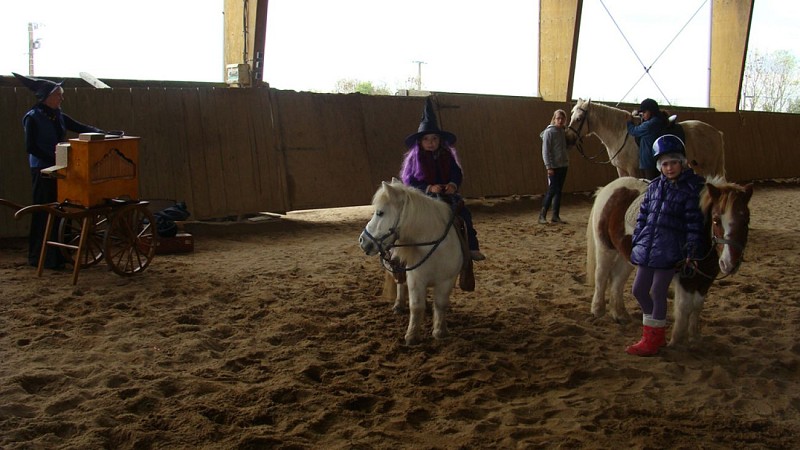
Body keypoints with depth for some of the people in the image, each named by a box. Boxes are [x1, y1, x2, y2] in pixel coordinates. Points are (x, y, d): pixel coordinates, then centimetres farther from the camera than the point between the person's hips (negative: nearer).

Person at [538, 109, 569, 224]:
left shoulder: (564, 132, 9)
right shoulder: (549, 132, -10)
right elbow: (545, 151, -13)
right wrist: (548, 167, -18)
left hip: (563, 165, 6)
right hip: (554, 167, -6)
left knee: (558, 191, 9)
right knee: (551, 191, -7)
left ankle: (555, 216, 14)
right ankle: (542, 215, 2)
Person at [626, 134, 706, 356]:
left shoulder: (690, 189, -7)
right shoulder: (655, 187, 10)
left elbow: (694, 223, -8)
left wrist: (691, 252, -12)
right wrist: (636, 243, 12)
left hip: (669, 251, -6)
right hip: (646, 247, 6)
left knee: (657, 292, -1)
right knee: (639, 290, 10)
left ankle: (653, 340, 15)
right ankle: (652, 332, 28)